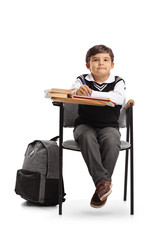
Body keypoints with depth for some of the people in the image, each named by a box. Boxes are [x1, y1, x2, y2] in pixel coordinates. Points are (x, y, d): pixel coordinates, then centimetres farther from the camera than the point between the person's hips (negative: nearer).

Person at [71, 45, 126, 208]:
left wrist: (90, 93, -27)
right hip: (85, 124, 0)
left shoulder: (118, 82, 5)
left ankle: (102, 185, -27)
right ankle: (102, 180, -38)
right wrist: (78, 92, -38)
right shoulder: (81, 81, 8)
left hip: (109, 126, 0)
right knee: (87, 138, -33)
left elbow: (118, 98, -17)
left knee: (112, 141, -32)